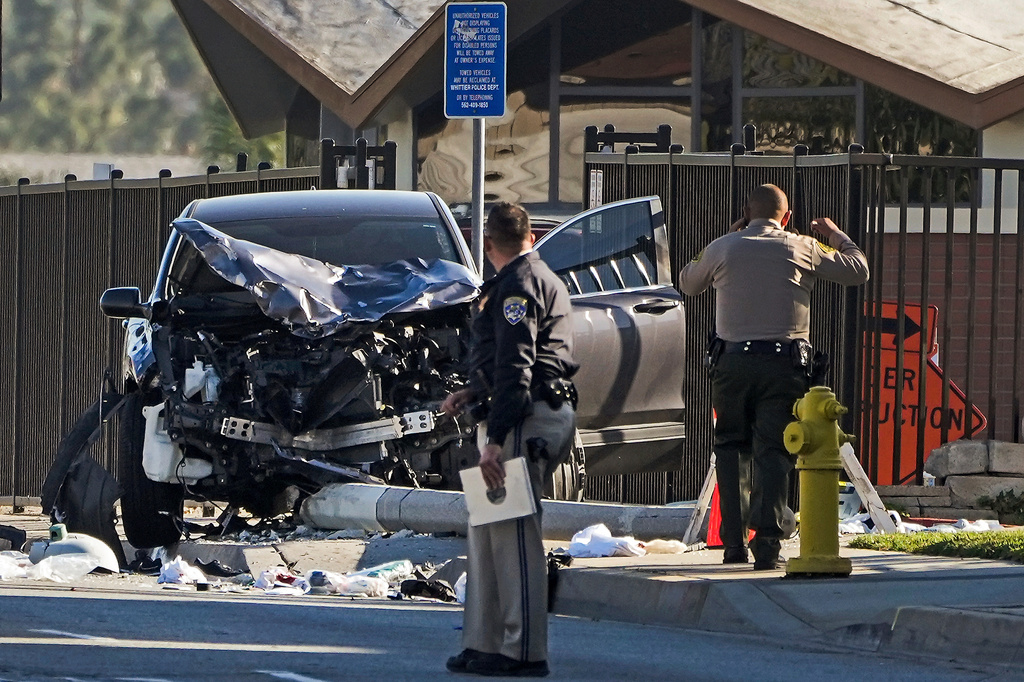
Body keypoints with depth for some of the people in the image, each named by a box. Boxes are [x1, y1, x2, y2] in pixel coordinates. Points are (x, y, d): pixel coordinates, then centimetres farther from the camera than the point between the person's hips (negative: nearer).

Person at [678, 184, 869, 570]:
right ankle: (767, 544, -12)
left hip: (732, 362, 1)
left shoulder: (723, 249, 6)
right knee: (773, 451, -2)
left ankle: (734, 542, 8)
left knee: (731, 448, 13)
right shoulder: (802, 249, 4)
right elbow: (858, 271, 15)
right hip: (784, 363, -1)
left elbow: (688, 284, 25)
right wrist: (836, 235, 33)